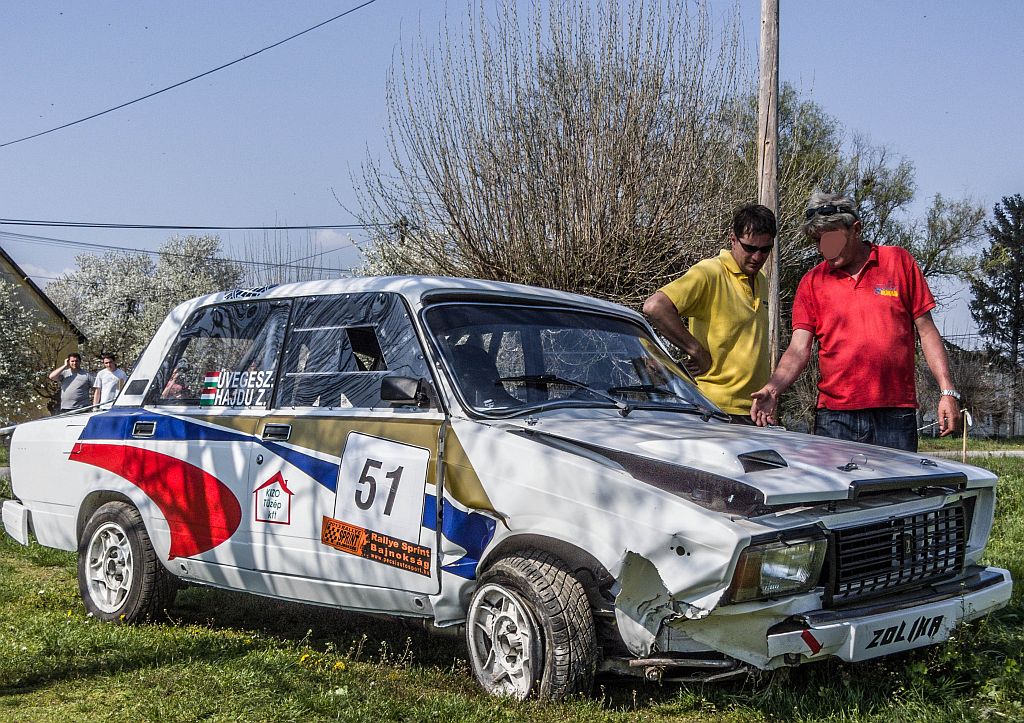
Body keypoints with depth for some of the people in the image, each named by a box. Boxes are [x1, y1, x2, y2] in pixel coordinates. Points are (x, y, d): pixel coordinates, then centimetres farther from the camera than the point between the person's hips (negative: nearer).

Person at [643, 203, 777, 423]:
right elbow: (655, 306, -25)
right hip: (719, 411, -8)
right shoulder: (709, 274, -11)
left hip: (755, 411, 8)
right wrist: (698, 352, -20)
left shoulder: (760, 281, 16)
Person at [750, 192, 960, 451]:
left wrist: (947, 391, 1)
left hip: (895, 413, 0)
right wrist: (772, 389, -19)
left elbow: (926, 331, 7)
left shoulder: (899, 262, 6)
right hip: (834, 417, 1)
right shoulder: (812, 282, 7)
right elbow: (798, 349, -1)